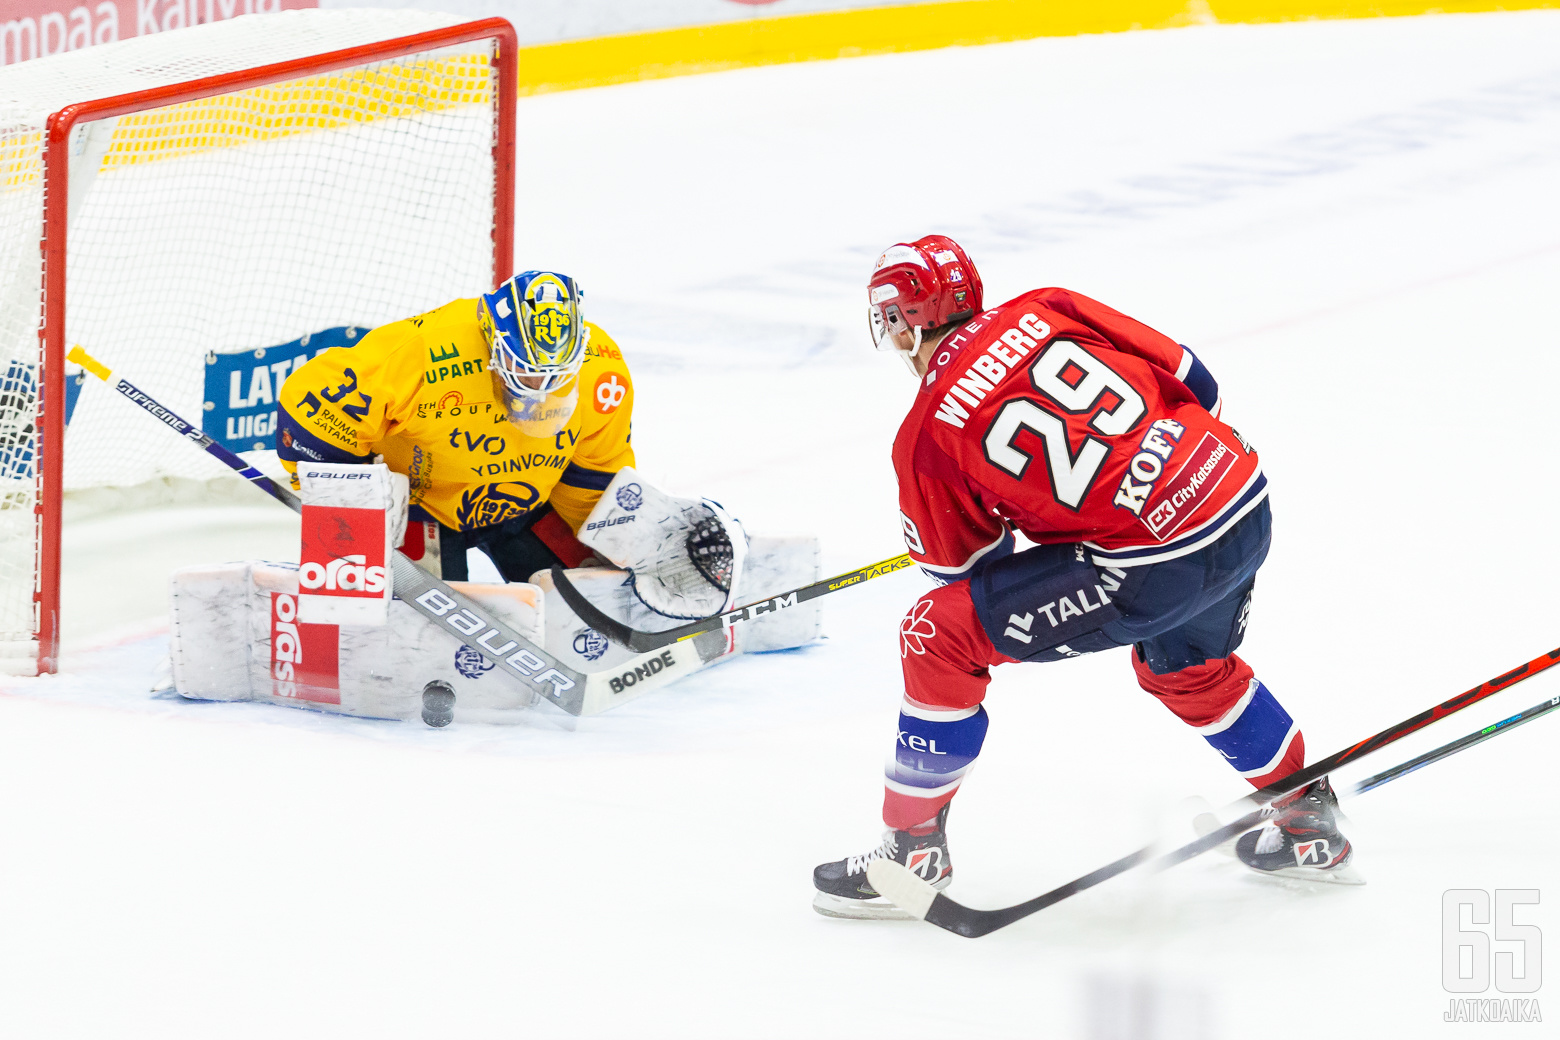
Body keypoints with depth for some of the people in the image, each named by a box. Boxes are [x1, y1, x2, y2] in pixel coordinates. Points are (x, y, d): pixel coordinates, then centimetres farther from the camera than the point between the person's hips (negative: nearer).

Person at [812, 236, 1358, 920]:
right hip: (1247, 508, 7)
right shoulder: (1046, 310, 10)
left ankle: (912, 849, 13)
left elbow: (964, 573, 10)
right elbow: (1189, 380, 14)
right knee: (1186, 667, 37)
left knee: (939, 636, 4)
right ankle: (1310, 822, 48)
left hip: (1150, 568, -7)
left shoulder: (926, 439, -2)